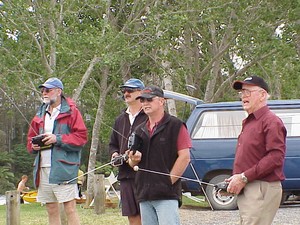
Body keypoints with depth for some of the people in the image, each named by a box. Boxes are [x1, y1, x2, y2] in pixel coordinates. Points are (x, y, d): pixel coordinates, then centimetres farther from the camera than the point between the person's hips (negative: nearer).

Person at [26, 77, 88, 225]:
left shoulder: (71, 112, 0)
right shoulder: (40, 115, 20)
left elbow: (81, 137, -7)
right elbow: (30, 139, 24)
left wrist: (58, 139, -15)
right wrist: (33, 145, 1)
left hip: (63, 167, -7)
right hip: (43, 169, 7)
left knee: (70, 209, -9)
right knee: (51, 211, 10)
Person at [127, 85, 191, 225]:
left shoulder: (175, 126, 0)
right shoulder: (139, 131, 20)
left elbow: (185, 157, -7)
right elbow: (133, 163, 23)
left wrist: (169, 181, -11)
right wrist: (133, 160, -1)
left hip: (167, 194, -7)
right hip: (144, 195, 7)